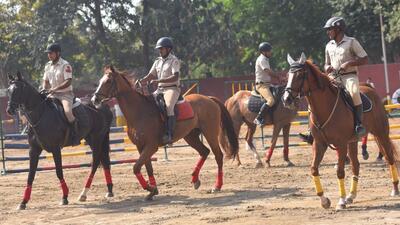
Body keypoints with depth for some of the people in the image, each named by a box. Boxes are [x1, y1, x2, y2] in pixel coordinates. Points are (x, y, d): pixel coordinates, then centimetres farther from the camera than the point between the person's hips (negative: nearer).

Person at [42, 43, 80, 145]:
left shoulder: (65, 65, -10)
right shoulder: (48, 66, 11)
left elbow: (68, 82, -19)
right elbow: (45, 81, 17)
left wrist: (55, 88, -27)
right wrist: (45, 90, -4)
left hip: (65, 93, -7)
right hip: (52, 94, 7)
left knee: (67, 111, -31)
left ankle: (75, 136, -20)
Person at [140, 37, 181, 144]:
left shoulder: (174, 61, -6)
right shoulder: (158, 61, 16)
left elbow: (175, 77, -20)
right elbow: (150, 76, 16)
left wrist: (158, 81, -28)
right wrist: (139, 82, -5)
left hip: (172, 89, -8)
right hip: (160, 90, 8)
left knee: (168, 106, -33)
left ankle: (169, 134, -39)